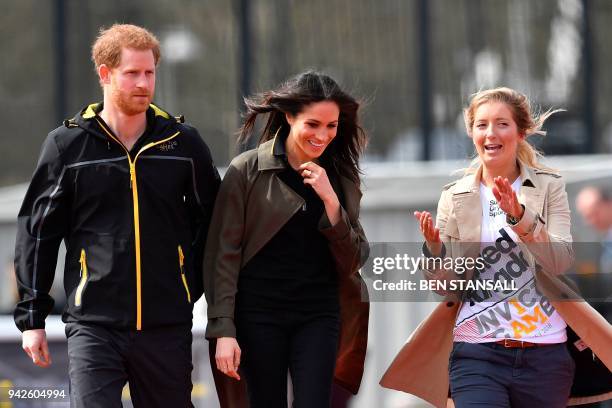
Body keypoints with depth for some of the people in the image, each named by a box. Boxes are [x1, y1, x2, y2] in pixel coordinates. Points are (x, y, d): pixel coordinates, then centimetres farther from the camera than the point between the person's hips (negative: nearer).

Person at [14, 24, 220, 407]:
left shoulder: (183, 142, 5)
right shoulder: (67, 145, 2)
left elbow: (211, 221, 16)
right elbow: (37, 233, 6)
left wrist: (193, 286, 10)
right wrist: (32, 318, 4)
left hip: (167, 327, 2)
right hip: (93, 326, -2)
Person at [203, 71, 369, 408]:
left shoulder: (340, 176, 8)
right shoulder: (247, 171, -3)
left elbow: (353, 261, 4)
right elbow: (224, 254, -5)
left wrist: (330, 200, -10)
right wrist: (223, 329, -12)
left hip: (319, 316, 2)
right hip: (260, 314, -2)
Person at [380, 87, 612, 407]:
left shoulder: (549, 187, 4)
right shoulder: (455, 197, 7)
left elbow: (561, 262, -9)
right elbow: (446, 288, 6)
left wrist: (519, 217, -22)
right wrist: (434, 248, -14)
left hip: (544, 353, 0)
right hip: (477, 353, 0)